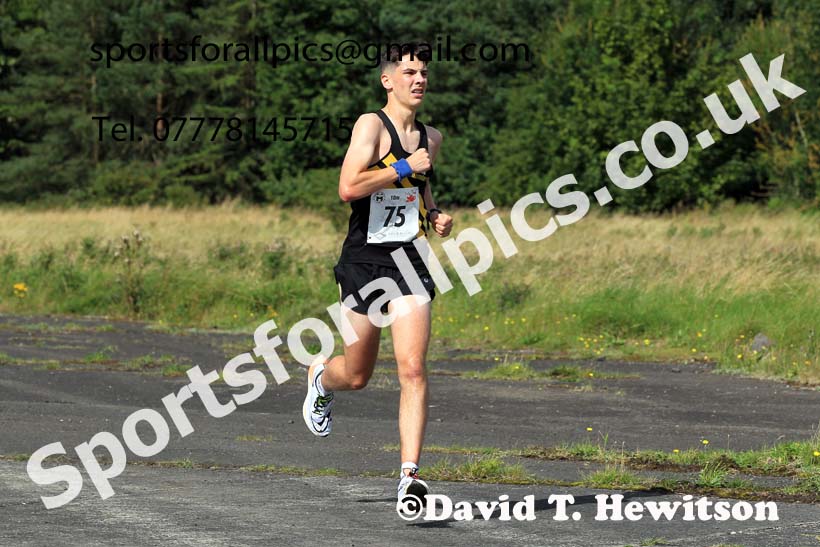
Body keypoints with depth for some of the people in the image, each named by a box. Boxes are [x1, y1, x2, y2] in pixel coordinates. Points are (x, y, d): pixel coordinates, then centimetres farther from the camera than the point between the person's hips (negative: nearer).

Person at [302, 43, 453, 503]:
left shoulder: (431, 137, 13)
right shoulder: (372, 125, -7)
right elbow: (349, 187, -20)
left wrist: (436, 217, 12)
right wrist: (405, 167, -17)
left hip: (410, 261, 4)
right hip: (365, 259, -4)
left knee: (414, 369, -13)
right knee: (357, 375, 9)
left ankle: (410, 474, -15)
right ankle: (320, 377, 46)